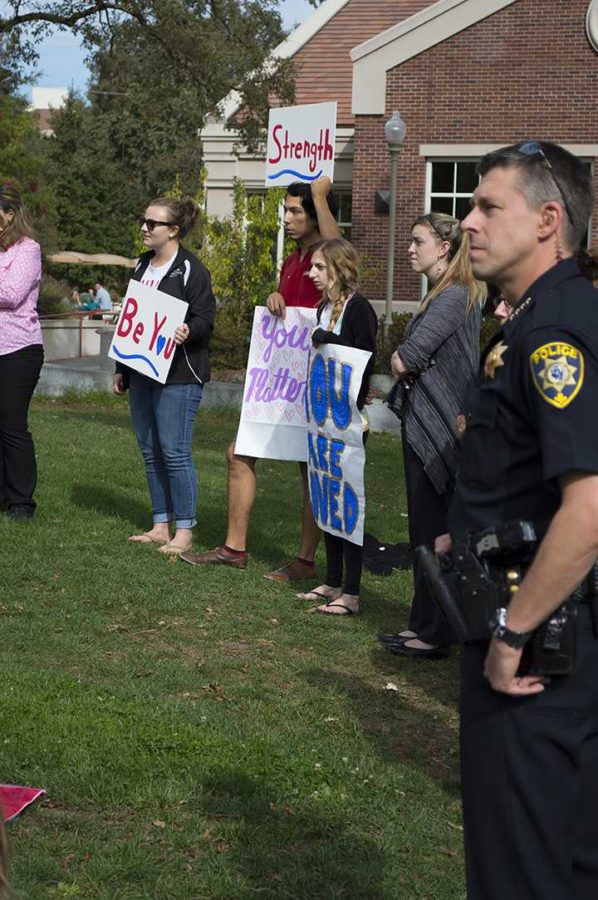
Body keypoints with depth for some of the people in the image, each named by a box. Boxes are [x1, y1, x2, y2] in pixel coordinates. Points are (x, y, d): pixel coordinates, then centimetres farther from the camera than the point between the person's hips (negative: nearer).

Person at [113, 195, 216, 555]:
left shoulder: (191, 269, -8)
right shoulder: (143, 265, 16)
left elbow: (205, 319, -12)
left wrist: (188, 331, -34)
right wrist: (122, 369, 21)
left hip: (178, 375, -8)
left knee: (174, 452, -7)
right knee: (150, 451, 10)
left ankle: (184, 531, 1)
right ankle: (161, 525, 19)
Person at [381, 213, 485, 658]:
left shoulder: (454, 297, -16)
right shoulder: (442, 295, 15)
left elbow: (403, 360, -22)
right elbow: (405, 362, 15)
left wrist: (403, 361, -2)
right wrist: (406, 363, -5)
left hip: (437, 430, -10)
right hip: (424, 425, 10)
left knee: (434, 534, -3)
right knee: (425, 530, 15)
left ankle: (433, 635, 5)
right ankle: (425, 625, 23)